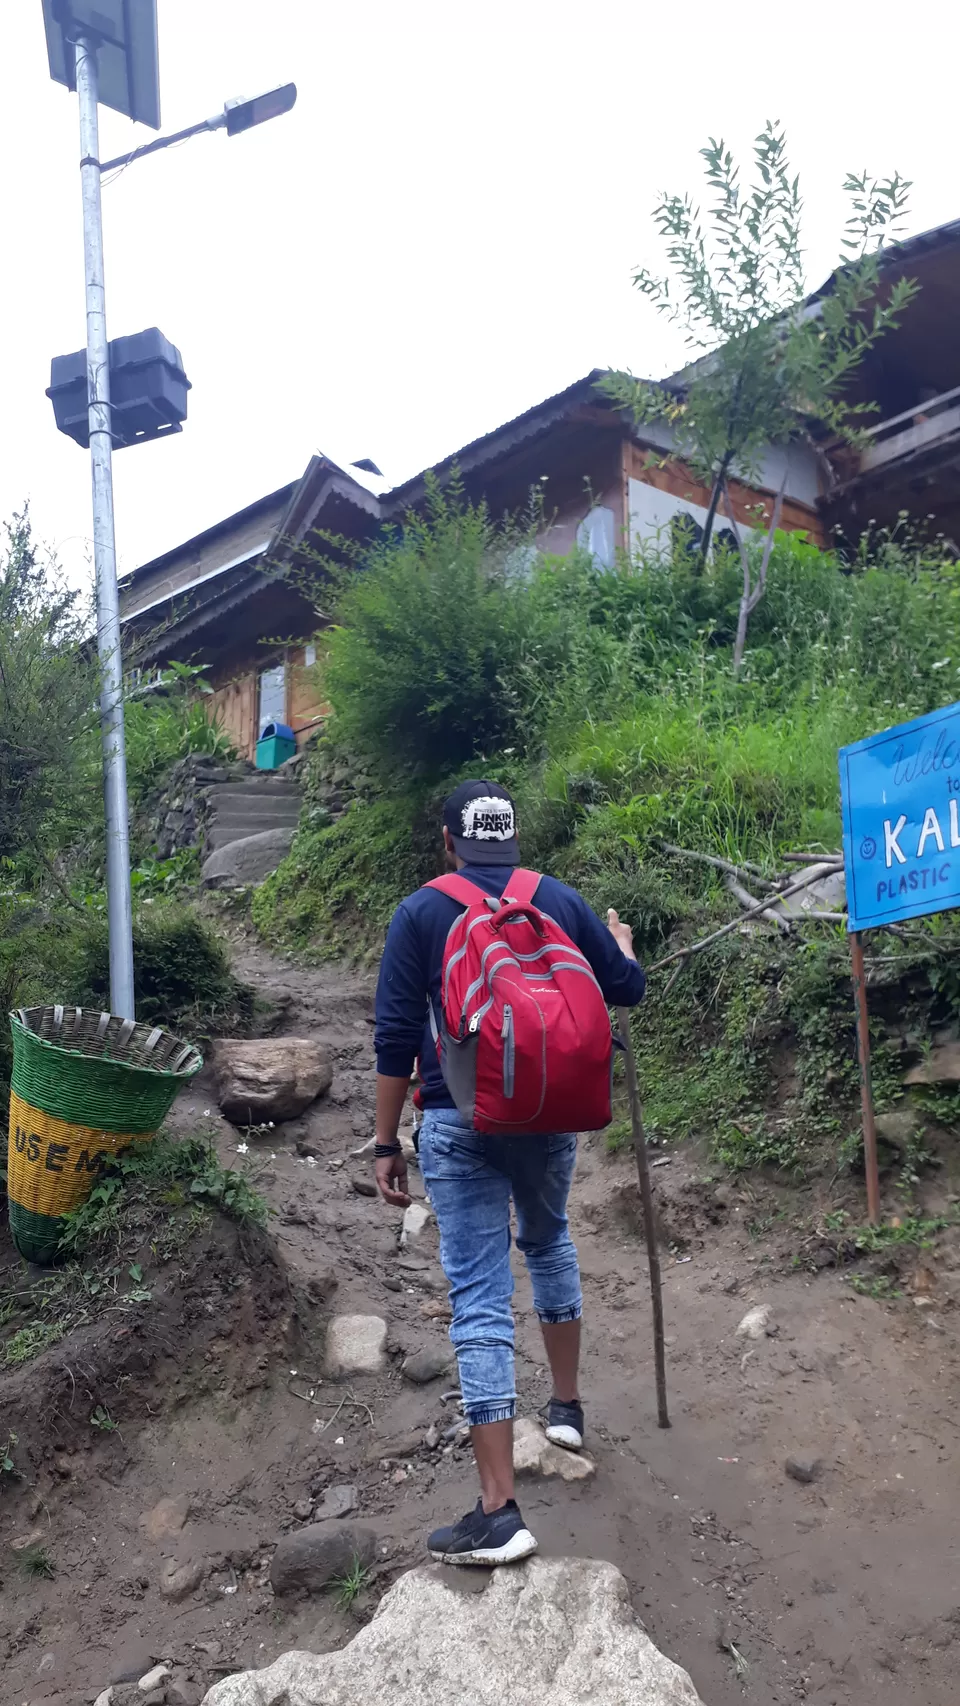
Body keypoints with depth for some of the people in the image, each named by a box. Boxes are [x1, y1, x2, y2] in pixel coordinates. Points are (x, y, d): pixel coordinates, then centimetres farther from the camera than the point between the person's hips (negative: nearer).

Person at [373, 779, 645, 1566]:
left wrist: (387, 1144, 1)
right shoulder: (561, 900, 2)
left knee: (480, 1301, -1)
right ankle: (567, 1406, 41)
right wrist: (620, 942, 35)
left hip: (460, 1124, -3)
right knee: (549, 1241, 30)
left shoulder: (421, 913, -4)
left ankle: (499, 1512, -1)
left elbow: (395, 1040, -6)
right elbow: (628, 988, 12)